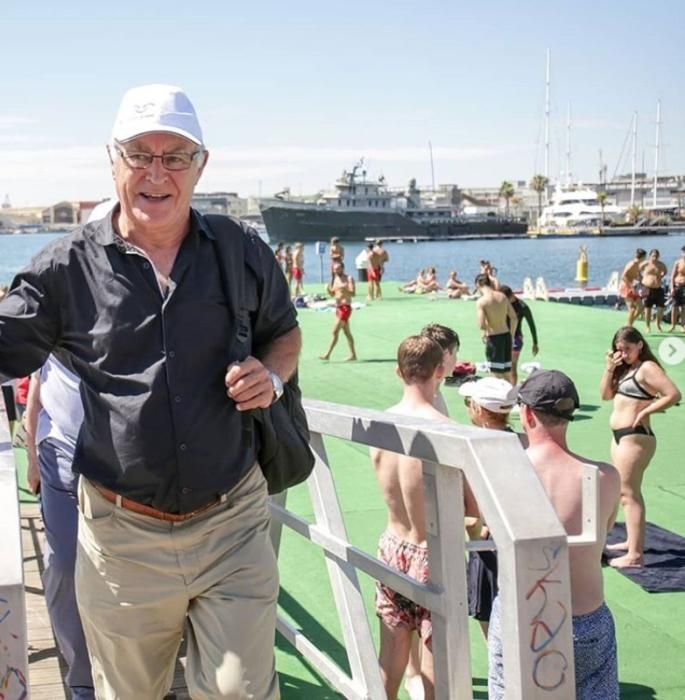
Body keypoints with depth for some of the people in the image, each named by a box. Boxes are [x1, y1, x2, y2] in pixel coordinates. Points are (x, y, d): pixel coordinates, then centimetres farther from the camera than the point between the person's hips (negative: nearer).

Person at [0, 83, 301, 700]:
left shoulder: (244, 254, 1)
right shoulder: (67, 268, -4)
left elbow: (285, 333, 16)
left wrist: (271, 377, -5)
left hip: (232, 523, 0)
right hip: (122, 537, 0)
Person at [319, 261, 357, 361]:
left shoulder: (349, 278, -8)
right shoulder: (335, 279, 13)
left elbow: (353, 293, -18)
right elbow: (332, 294, 17)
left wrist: (344, 289, -33)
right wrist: (328, 290, -4)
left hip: (345, 307, -8)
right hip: (338, 307, 8)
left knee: (335, 331, -11)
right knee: (347, 332, 11)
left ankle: (327, 354, -10)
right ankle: (353, 354, 15)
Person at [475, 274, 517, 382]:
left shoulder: (481, 302, -13)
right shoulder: (502, 297, 4)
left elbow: (482, 325, -21)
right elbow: (514, 318, 7)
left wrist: (483, 334, 1)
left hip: (493, 338, -6)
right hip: (506, 336, 6)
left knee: (498, 375, 1)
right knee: (507, 375, 17)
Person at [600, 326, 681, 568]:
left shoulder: (647, 368, -13)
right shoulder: (625, 369, 13)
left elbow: (673, 394, -23)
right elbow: (606, 395, 12)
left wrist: (645, 411, -19)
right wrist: (610, 368, 0)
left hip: (635, 437, -10)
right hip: (621, 436, 10)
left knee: (628, 493, -10)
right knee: (627, 491, 20)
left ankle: (635, 554, -10)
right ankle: (633, 541, 33)